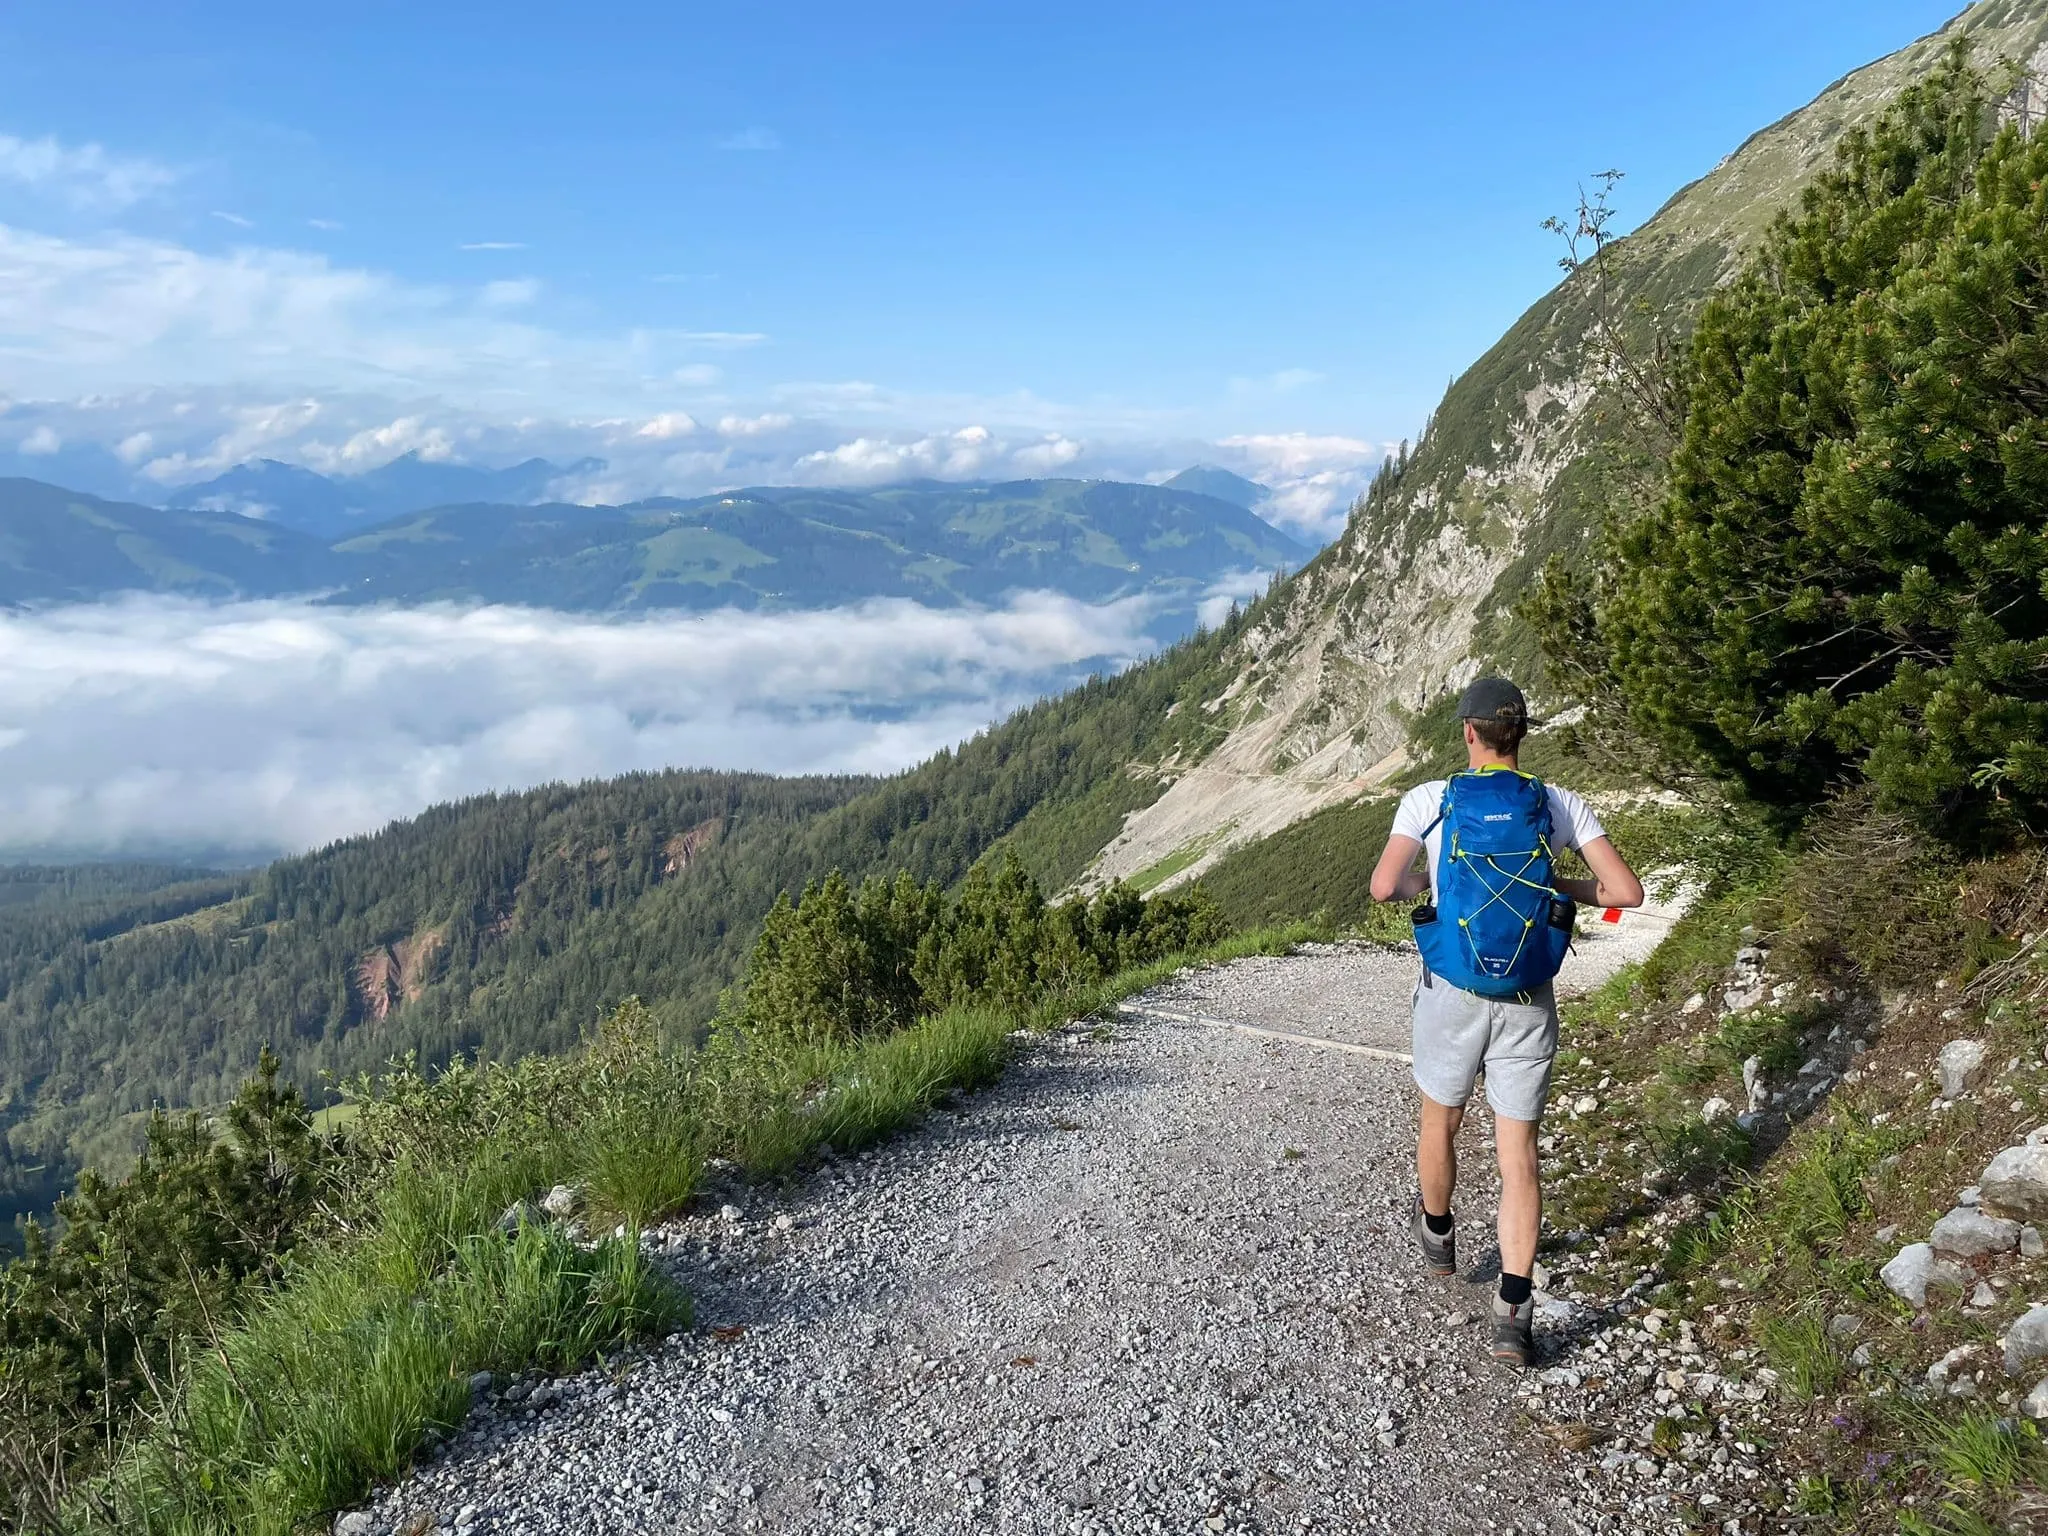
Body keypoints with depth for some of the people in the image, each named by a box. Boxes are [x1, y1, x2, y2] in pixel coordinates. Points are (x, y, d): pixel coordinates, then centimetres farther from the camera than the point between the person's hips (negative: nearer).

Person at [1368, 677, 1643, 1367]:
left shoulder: (1429, 800, -7)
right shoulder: (1563, 806, -2)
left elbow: (1383, 887, -17)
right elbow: (1627, 892, -6)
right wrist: (1559, 888, 11)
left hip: (1453, 992, -1)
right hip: (1529, 1000, 1)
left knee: (1440, 1125, 23)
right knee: (1518, 1154, 7)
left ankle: (1437, 1235, 48)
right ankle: (1513, 1311, -1)